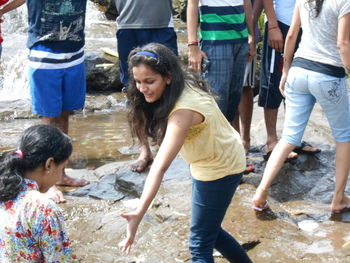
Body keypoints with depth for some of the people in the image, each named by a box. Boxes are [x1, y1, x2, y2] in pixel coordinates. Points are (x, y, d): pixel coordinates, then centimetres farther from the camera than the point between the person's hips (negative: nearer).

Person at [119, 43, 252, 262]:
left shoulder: (184, 110, -36)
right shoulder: (183, 86, -10)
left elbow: (160, 166, -45)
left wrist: (139, 213, -50)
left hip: (221, 168, -9)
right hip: (210, 163, 9)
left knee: (200, 243, -2)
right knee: (209, 228, 23)